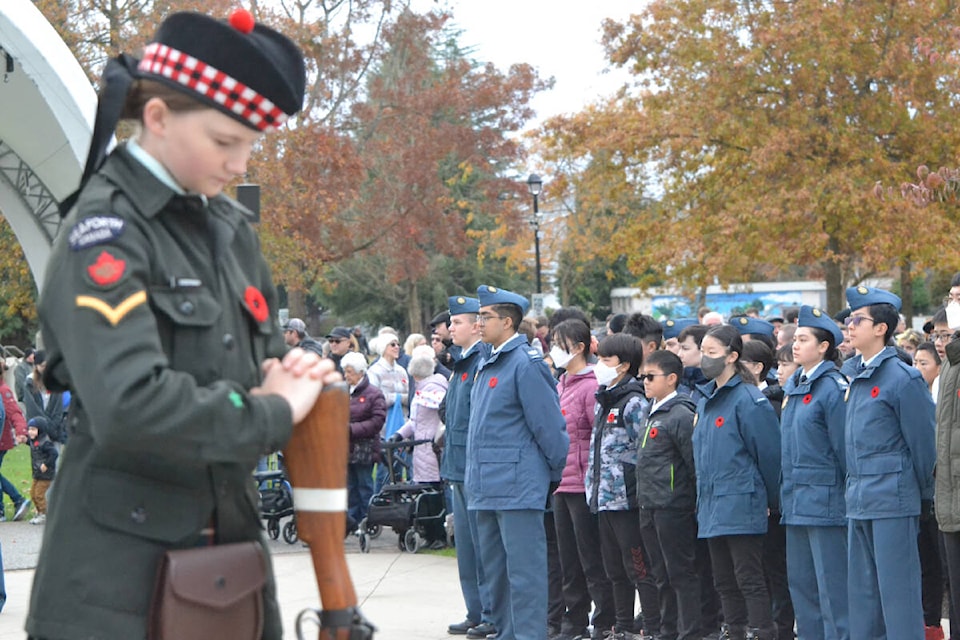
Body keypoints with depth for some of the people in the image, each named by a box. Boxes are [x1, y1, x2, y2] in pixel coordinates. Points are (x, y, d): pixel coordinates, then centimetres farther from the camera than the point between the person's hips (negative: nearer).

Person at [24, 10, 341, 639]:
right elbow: (127, 405, -27)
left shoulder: (230, 227, 11)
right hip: (123, 568, -7)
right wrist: (275, 413, -15)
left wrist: (291, 376, -2)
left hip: (228, 542, 7)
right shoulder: (106, 229, -13)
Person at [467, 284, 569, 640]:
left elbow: (549, 425, -13)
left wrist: (556, 473, -5)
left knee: (524, 572, -7)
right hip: (487, 488, 9)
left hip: (518, 487, -9)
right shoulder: (488, 365, 15)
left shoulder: (526, 364, -14)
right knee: (496, 571, 14)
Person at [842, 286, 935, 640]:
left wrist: (924, 496, 0)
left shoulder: (903, 378, -12)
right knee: (862, 592, 13)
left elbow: (923, 443, -7)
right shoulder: (851, 372, 11)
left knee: (897, 588, -5)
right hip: (858, 501, 8)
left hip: (893, 501, -8)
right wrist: (855, 488, 17)